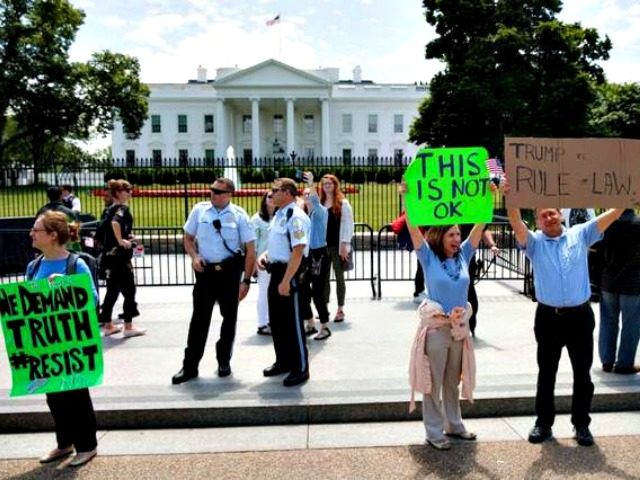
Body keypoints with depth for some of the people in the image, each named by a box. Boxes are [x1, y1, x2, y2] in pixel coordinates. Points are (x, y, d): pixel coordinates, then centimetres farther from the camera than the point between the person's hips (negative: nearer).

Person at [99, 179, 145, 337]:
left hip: (110, 255, 9)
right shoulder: (123, 208, -13)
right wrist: (121, 241, -25)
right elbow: (115, 222, -33)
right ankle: (128, 327, 6)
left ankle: (108, 325, 21)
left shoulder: (111, 209, 13)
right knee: (129, 289, 1)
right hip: (119, 255, -9)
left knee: (112, 290, 14)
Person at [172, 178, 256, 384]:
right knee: (199, 318, 2)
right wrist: (194, 256, -10)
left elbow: (250, 249, -6)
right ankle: (190, 366, 11)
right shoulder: (199, 210, -1)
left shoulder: (239, 215, -7)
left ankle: (224, 361, 30)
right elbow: (188, 238, 10)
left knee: (229, 317, 12)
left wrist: (246, 280, -10)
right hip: (205, 270, 1)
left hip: (230, 271, -1)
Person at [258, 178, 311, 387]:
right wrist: (265, 255, 6)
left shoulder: (296, 216, -18)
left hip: (290, 274, -9)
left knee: (292, 322, 0)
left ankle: (301, 368, 14)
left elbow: (298, 251, -24)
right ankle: (283, 361, 33)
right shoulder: (278, 215, 12)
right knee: (276, 320, 17)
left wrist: (286, 280, -25)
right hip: (276, 272, 9)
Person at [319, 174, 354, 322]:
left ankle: (340, 310, 11)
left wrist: (344, 245, -13)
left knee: (339, 277, 4)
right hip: (323, 245, 4)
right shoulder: (319, 203, 10)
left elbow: (348, 225, -7)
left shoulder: (343, 203, -3)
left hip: (337, 246, -4)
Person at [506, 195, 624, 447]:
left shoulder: (580, 234, 5)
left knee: (582, 373, 11)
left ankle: (581, 423, 26)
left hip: (580, 316, 1)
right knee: (546, 373, 11)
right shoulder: (534, 242, 1)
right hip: (548, 317, 0)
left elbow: (611, 215, -1)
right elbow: (517, 224, -17)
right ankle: (544, 422, 24)